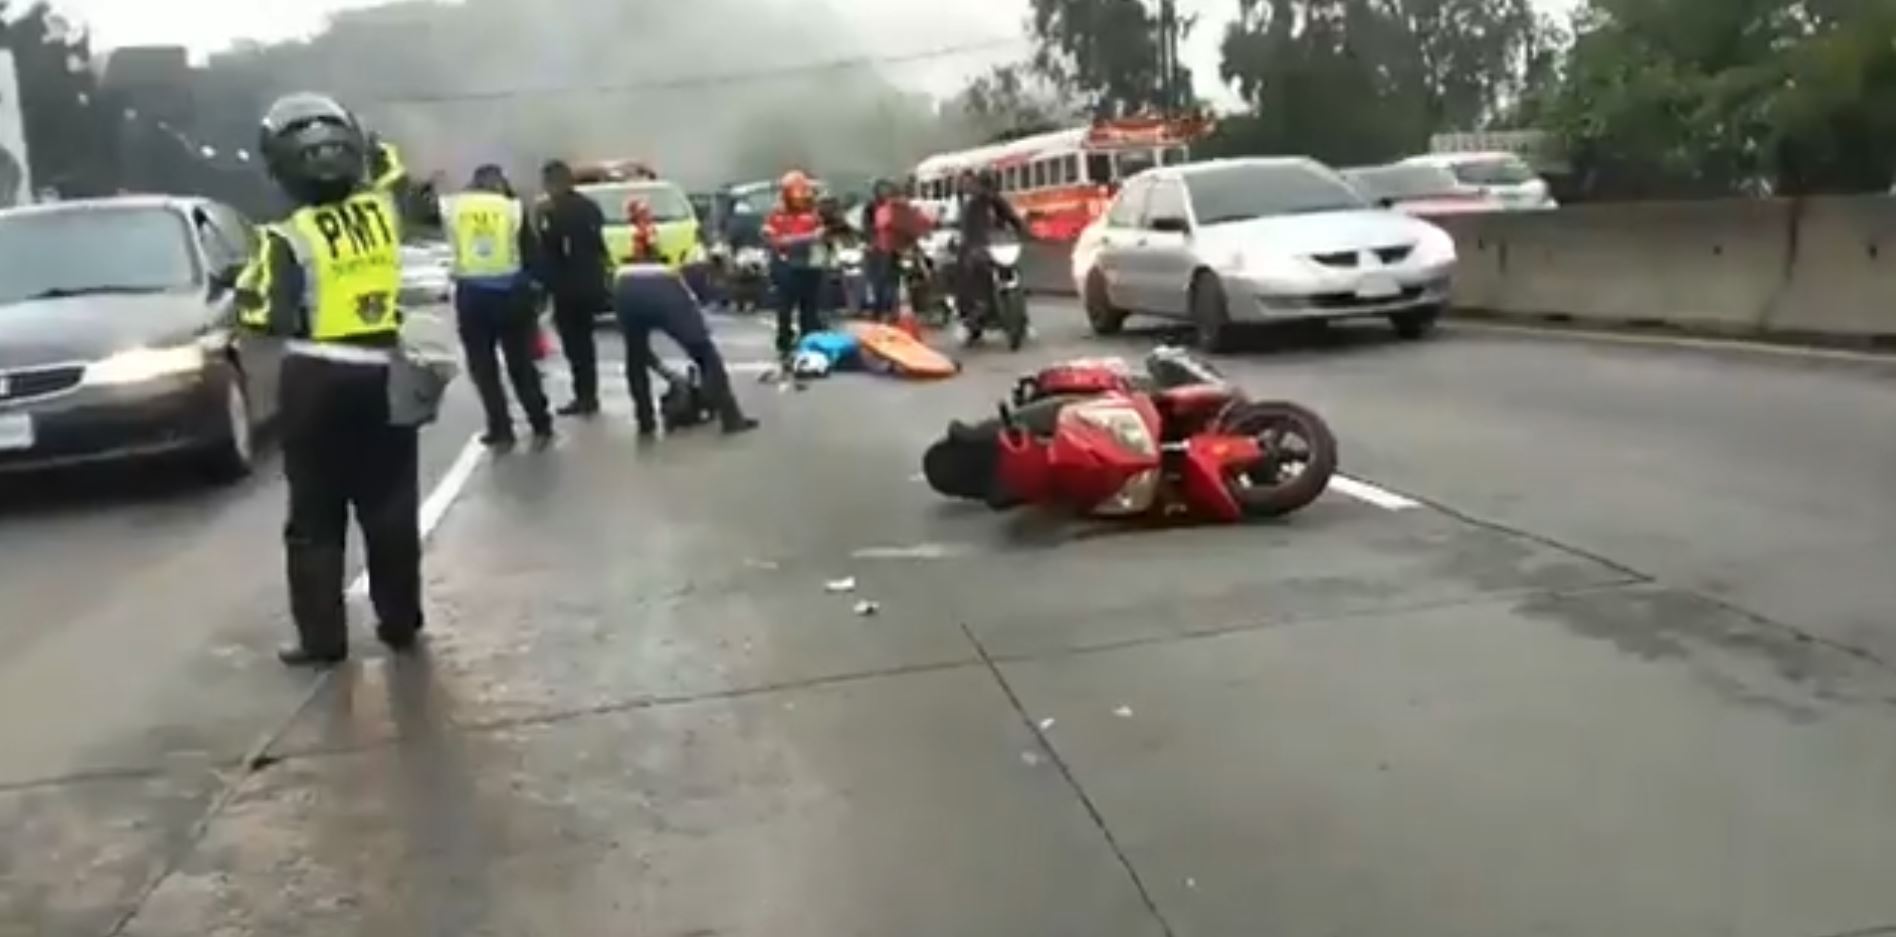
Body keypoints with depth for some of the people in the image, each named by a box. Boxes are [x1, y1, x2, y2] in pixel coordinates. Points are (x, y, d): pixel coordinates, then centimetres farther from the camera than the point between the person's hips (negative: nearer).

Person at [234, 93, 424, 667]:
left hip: (318, 382, -4)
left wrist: (251, 281, 5)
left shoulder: (290, 238, -14)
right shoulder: (383, 210, -2)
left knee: (315, 517, 6)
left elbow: (265, 317, -12)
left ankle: (322, 638, 8)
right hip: (382, 374, 4)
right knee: (391, 508, 13)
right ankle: (400, 621, 20)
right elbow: (391, 171, 21)